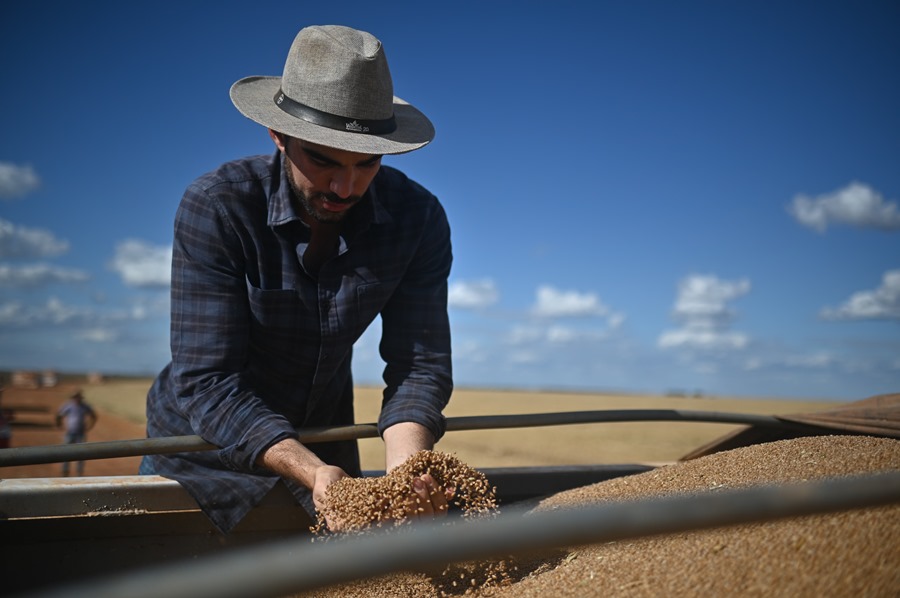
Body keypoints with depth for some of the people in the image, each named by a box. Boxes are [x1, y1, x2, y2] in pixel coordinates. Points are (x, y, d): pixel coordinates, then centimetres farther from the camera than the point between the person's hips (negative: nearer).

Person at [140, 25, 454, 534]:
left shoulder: (418, 219, -18)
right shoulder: (217, 207, -27)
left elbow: (420, 362, -19)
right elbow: (206, 381, -29)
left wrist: (404, 470, -38)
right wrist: (313, 473, -42)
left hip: (323, 447, 2)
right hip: (200, 446, -2)